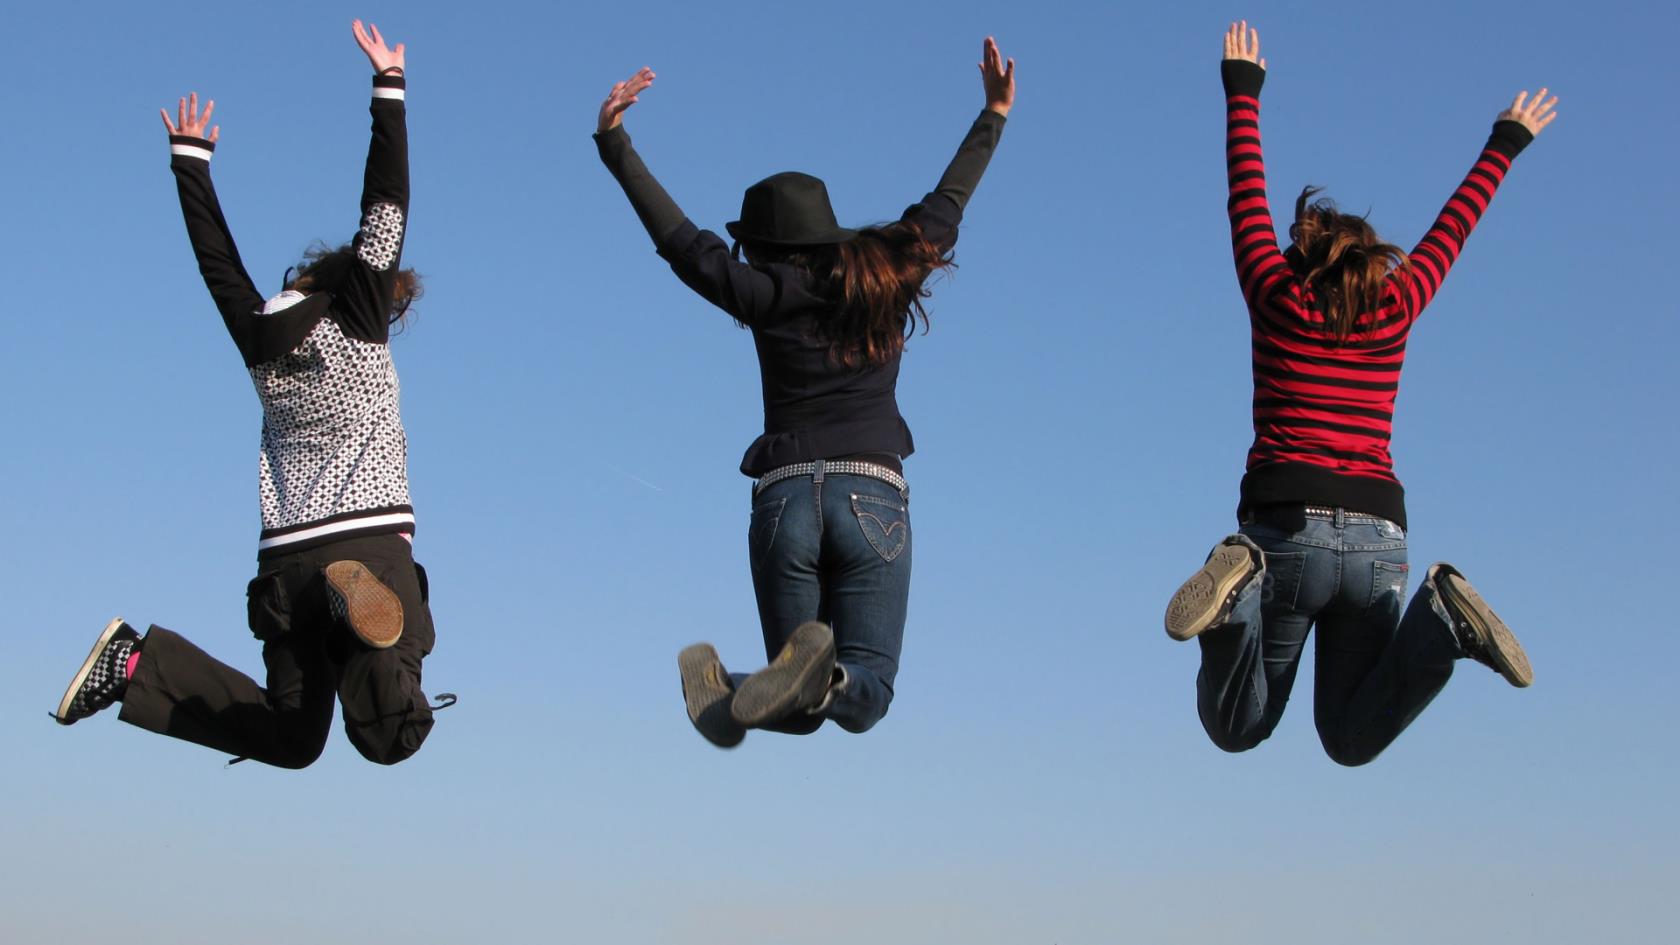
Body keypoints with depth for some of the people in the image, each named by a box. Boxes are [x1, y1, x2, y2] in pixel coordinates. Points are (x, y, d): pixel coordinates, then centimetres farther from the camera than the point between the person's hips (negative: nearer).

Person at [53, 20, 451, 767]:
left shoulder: (258, 339, 11)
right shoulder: (357, 328, 0)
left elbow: (216, 257, 24)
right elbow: (386, 210, -1)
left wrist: (190, 158, 36)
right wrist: (388, 88, 2)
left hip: (285, 559, 6)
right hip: (368, 542, -5)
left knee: (288, 740, 18)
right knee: (390, 741, -15)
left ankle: (139, 661, -1)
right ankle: (366, 609, -43)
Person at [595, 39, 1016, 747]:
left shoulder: (768, 296, 6)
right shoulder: (884, 282, 13)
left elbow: (682, 240, 9)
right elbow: (943, 208, 26)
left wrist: (614, 145, 12)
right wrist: (993, 117, 38)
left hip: (785, 496, 0)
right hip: (874, 497, 0)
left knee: (803, 709, 9)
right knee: (865, 696, -1)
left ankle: (729, 689, -23)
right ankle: (822, 678, -35)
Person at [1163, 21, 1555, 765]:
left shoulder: (1277, 299, 8)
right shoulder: (1394, 309, 13)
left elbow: (1248, 201, 21)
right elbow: (1451, 230, 28)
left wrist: (1243, 92, 33)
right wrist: (1505, 145, 43)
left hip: (1288, 527, -2)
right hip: (1378, 535, 2)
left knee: (1236, 727, 5)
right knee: (1353, 739, 11)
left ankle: (1240, 591, -26)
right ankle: (1442, 620, -17)